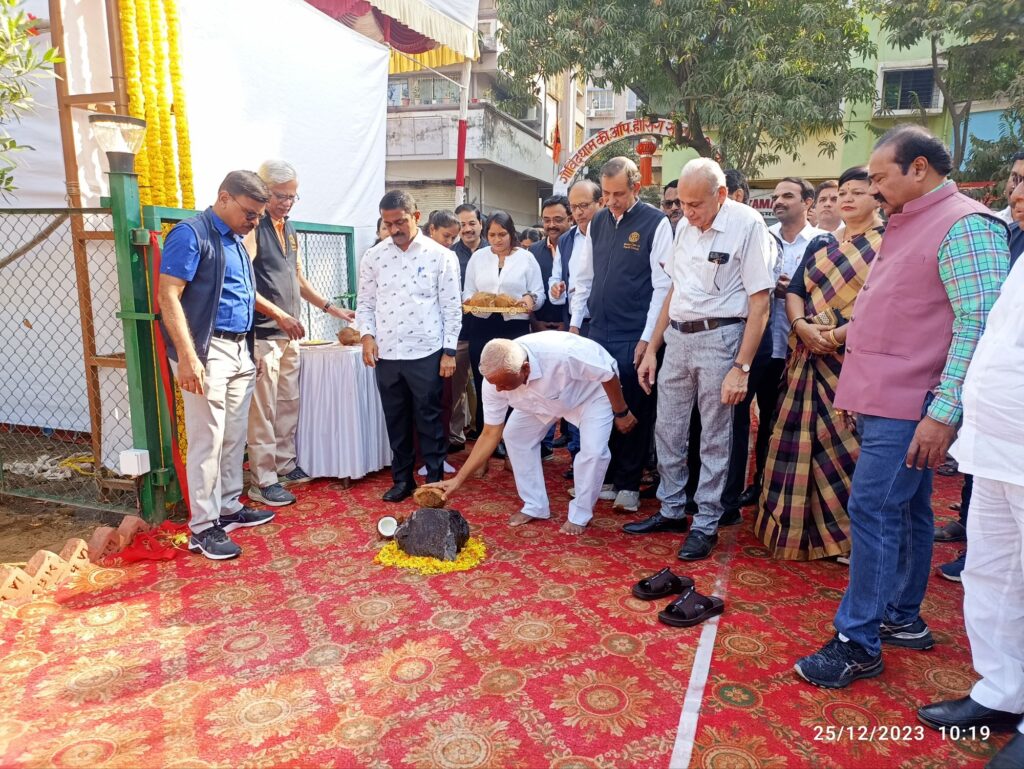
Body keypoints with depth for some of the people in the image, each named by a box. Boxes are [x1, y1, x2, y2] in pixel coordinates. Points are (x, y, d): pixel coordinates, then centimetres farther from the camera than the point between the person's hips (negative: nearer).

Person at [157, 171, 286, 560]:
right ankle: (202, 527, 5)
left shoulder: (235, 240, 16)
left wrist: (280, 315, 34)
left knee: (234, 437, 14)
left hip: (239, 351, 9)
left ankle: (229, 507, 27)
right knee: (207, 440, -4)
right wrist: (187, 357, -24)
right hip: (207, 351, -8)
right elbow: (167, 295, -17)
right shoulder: (191, 234, -9)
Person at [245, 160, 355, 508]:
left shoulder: (289, 229, 16)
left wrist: (331, 308, 23)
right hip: (263, 334, -9)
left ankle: (285, 465, 28)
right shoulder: (253, 228, -10)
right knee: (262, 410, -3)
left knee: (289, 404, 15)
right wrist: (277, 313, -24)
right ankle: (262, 480, 6)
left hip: (289, 334, 9)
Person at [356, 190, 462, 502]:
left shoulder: (440, 256, -2)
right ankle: (402, 479, 26)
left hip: (426, 353, -3)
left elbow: (452, 307, -1)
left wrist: (449, 351, -5)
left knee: (429, 418, 5)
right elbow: (366, 303, 11)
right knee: (396, 420, 12)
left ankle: (435, 479, 18)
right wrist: (367, 336, -5)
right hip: (386, 354, 3)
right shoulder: (373, 256, 6)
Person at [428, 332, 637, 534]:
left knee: (593, 450, -21)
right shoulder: (495, 378, -27)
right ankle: (535, 506, 12)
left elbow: (608, 374, -27)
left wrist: (621, 413, -14)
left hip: (594, 388, -4)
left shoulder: (563, 353, -46)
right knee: (515, 434, -5)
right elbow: (490, 434, -17)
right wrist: (458, 479, -20)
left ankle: (580, 515, 3)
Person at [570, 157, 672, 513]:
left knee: (634, 411, 4)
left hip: (634, 337, -5)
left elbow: (663, 285, -10)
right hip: (598, 332, 5)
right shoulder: (598, 222, 9)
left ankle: (628, 484, 19)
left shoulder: (656, 223, -7)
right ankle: (603, 476, 27)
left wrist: (647, 338, -13)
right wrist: (574, 323, 11)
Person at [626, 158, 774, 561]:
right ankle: (671, 510, 28)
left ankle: (706, 524, 18)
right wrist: (652, 349, 13)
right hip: (677, 336, 6)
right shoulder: (685, 225, 9)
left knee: (714, 439, 4)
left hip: (719, 336, -6)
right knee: (667, 429, 12)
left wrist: (741, 367, -16)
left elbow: (759, 303, -12)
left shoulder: (747, 224, -10)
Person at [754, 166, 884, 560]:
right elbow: (794, 290, 11)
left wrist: (841, 333, -18)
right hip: (810, 357, 5)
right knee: (805, 439, 7)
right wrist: (802, 325, -8)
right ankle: (804, 527, 20)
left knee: (848, 442, -6)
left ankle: (850, 532, 8)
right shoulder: (820, 244, 17)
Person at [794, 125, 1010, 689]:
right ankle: (903, 618, 29)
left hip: (908, 407, -9)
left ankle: (858, 643, 2)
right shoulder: (905, 226, 18)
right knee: (906, 510, 16)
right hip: (885, 399, 9)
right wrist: (857, 388, 20)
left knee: (873, 510, -8)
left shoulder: (964, 226, -11)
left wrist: (943, 410, -24)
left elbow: (978, 323, -19)